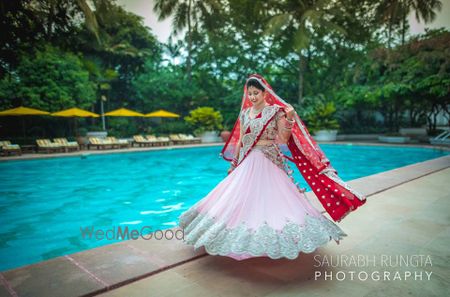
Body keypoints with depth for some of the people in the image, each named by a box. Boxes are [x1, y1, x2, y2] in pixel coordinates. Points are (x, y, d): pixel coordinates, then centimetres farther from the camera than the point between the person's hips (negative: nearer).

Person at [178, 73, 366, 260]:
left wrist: (289, 119, -21)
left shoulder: (276, 110, -3)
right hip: (246, 164, 5)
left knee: (269, 200, -7)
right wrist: (235, 164, 14)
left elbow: (284, 139, -8)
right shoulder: (245, 113, 11)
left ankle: (272, 237, 7)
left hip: (268, 163, -5)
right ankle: (245, 239, 21)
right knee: (242, 200, 6)